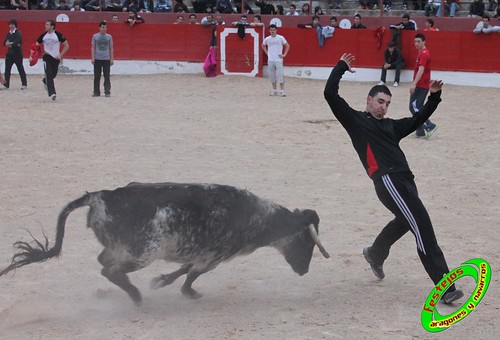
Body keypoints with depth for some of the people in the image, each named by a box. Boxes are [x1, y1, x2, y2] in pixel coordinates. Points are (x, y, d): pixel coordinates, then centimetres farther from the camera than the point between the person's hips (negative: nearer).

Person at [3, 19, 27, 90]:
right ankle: (6, 84, 4)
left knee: (20, 69, 2)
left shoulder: (18, 33, -10)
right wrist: (12, 44, -15)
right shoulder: (9, 33, 11)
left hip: (17, 54, -6)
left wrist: (9, 44, -10)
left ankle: (24, 84, 10)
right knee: (7, 69, 1)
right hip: (10, 54, 6)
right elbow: (5, 42, 2)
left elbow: (16, 42, -22)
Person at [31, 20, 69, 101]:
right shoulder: (43, 35, 0)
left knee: (53, 74, 11)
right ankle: (52, 93, -14)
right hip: (47, 57, 1)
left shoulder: (58, 35, -9)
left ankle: (45, 80, 44)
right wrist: (32, 56, -5)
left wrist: (60, 55, -12)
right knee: (49, 75, -11)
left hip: (56, 58, -1)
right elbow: (36, 45, 7)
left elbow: (66, 46, -3)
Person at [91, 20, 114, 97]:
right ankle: (96, 92, 9)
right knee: (97, 76, 2)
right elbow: (93, 48, 5)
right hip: (97, 59, 0)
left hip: (106, 59, 0)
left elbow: (111, 48, 9)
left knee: (107, 76, -1)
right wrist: (92, 58, -3)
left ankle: (107, 92, 3)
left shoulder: (109, 36, 7)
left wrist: (112, 59, 3)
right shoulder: (95, 36, 4)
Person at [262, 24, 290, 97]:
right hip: (270, 60, 3)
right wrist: (267, 53, 12)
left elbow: (287, 46, 4)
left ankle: (282, 91, -6)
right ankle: (274, 90, 17)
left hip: (278, 60, -3)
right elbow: (263, 46, 24)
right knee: (272, 76, 6)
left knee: (280, 75, -9)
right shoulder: (267, 39, 5)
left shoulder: (280, 38, -4)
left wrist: (284, 54, -3)